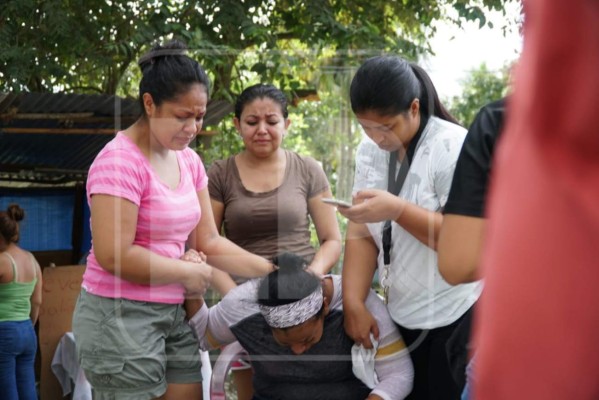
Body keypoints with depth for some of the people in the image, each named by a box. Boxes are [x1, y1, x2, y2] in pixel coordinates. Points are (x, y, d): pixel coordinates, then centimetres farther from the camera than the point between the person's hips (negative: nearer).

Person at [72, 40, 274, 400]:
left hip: (173, 314, 8)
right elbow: (114, 255, -21)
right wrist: (187, 271, -10)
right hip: (121, 316, -7)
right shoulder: (121, 160, -16)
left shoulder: (189, 160, 8)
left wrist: (271, 271, -1)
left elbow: (208, 241, 10)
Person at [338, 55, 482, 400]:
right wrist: (354, 303, -10)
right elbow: (362, 235, 1)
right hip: (402, 318, 6)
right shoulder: (370, 151, 3)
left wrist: (397, 209, -29)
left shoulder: (453, 148, -16)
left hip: (457, 318, -6)